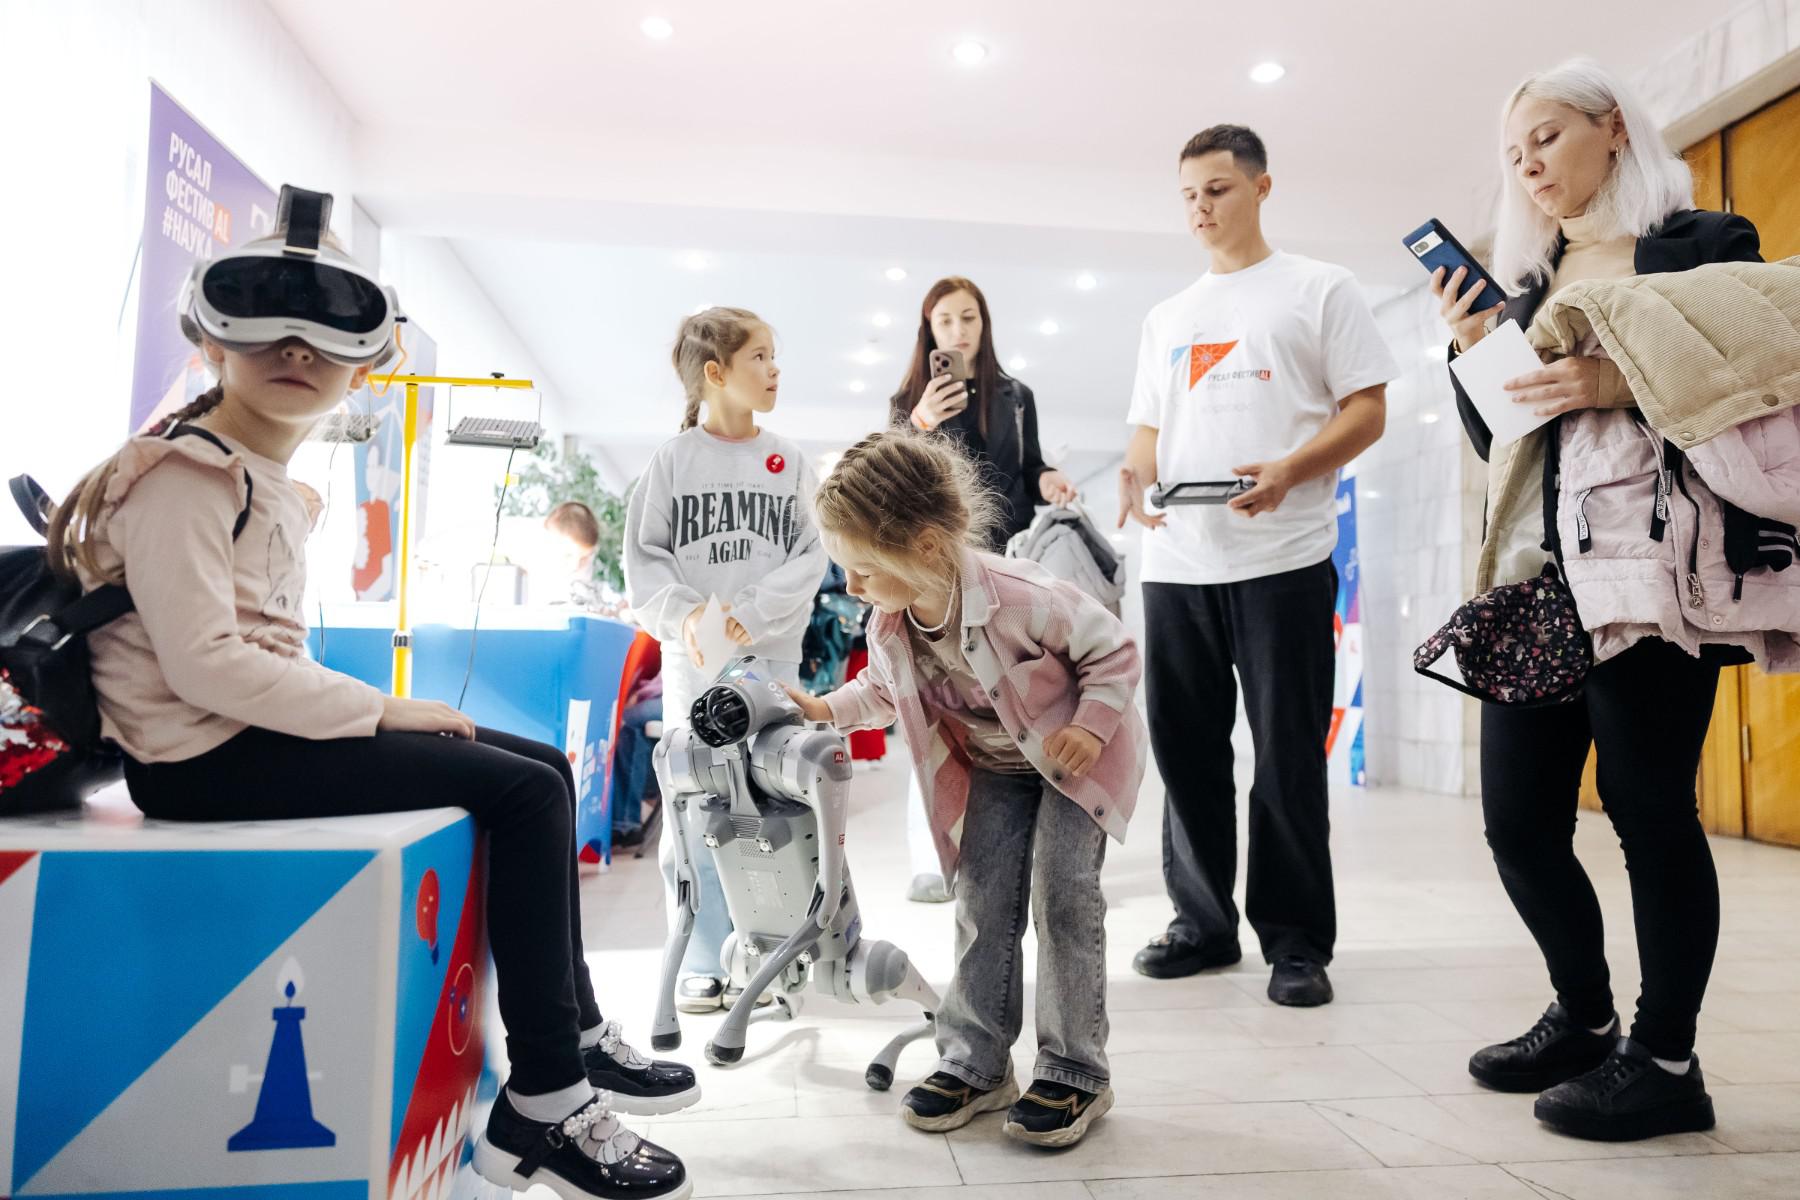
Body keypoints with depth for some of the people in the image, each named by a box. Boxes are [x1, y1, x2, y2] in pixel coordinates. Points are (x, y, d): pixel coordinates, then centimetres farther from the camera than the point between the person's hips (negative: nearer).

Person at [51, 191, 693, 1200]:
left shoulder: (272, 488, 17)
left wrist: (368, 713, -2)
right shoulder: (189, 472, -12)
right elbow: (204, 662, -22)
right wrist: (383, 710, -19)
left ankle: (576, 1031, 13)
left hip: (260, 732, 9)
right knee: (526, 789, -16)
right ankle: (543, 1108, -8)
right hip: (205, 758, -9)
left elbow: (264, 649, 12)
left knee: (544, 768, 6)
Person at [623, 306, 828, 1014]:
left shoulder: (788, 461, 6)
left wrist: (751, 613, -13)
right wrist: (684, 613, -15)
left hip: (772, 659, 1)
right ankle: (699, 966, 16)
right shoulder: (674, 459, 2)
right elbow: (643, 555, 1)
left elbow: (809, 556, 0)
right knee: (692, 818, 4)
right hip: (693, 663, -1)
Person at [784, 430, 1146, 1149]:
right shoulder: (888, 627, -17)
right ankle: (975, 1061, 14)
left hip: (1075, 756, -5)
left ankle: (1075, 1071, 4)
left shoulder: (1023, 597, -35)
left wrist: (1090, 726, -30)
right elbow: (884, 691, 7)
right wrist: (828, 709, -7)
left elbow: (1115, 651, -20)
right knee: (982, 903, 1)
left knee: (1063, 897, -10)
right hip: (992, 768, 5)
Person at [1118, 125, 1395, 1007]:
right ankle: (1203, 923, 21)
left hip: (1284, 559, -4)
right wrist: (1135, 472, -3)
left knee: (1288, 755, -2)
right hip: (1176, 562, 5)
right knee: (1185, 748, 7)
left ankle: (1296, 941, 11)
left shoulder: (1319, 290, 8)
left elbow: (1368, 410, 1)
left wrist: (1288, 470, -17)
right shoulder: (1166, 317, 22)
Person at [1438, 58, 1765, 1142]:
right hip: (1538, 574, 6)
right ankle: (1586, 1019, 24)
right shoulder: (1523, 285, 19)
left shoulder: (1705, 243, 5)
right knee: (1518, 816, 4)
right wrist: (1469, 351, 2)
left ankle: (1666, 1062, 12)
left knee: (1648, 805, -3)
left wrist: (1626, 382, -18)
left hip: (1652, 571, -5)